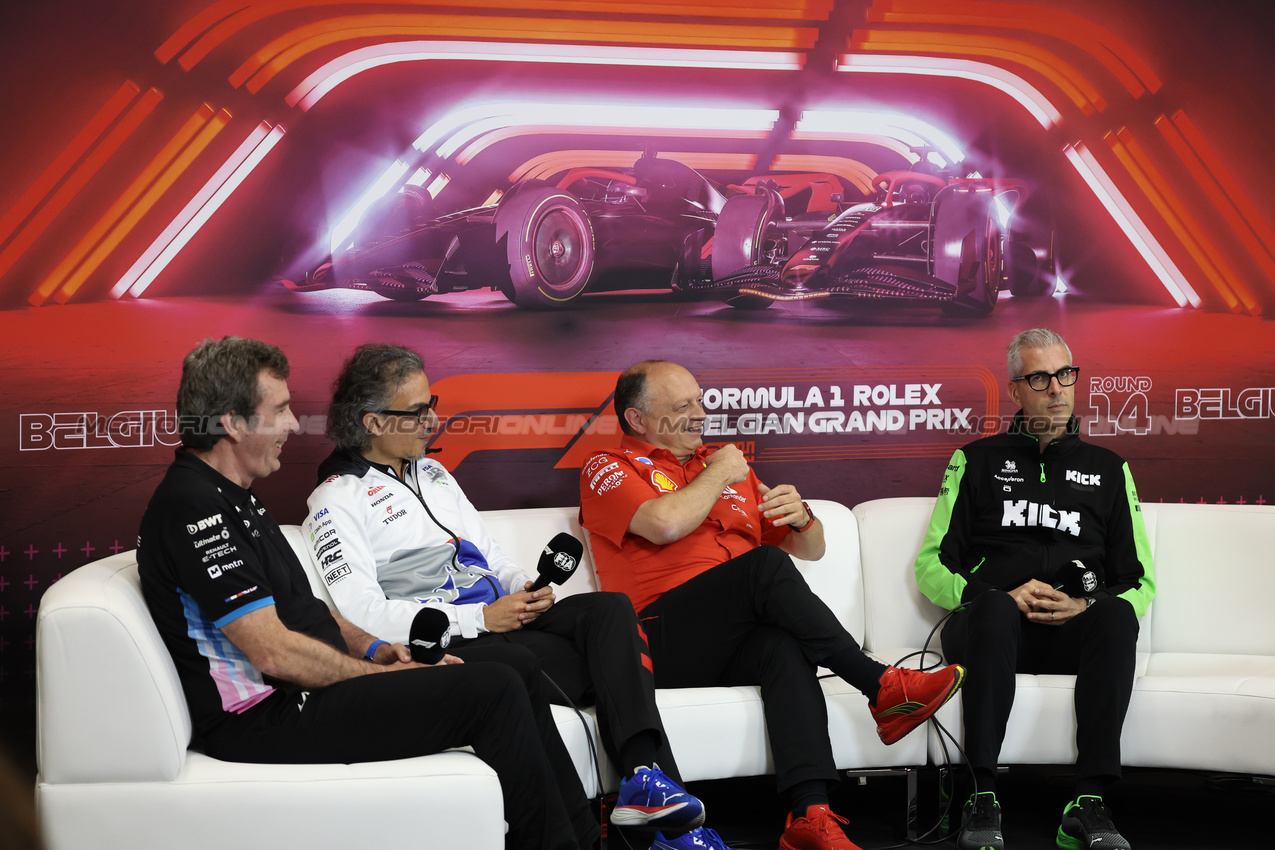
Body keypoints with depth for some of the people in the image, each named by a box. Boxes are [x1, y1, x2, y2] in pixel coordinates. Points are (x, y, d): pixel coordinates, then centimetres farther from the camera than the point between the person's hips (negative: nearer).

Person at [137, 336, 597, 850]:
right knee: (493, 692, -17)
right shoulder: (192, 508, -18)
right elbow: (274, 652, -22)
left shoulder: (228, 496, 16)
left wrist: (372, 650, 8)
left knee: (506, 683, 5)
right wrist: (380, 676, -11)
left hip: (297, 692, 10)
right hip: (268, 721, -10)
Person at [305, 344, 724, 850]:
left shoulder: (433, 474, 25)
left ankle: (646, 776, -34)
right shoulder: (337, 500, -1)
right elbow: (364, 615, -12)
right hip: (447, 645, -7)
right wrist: (482, 618, -17)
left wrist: (527, 587, 1)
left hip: (501, 616, 7)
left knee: (608, 610, -23)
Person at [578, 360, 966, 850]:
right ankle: (883, 689, -25)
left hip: (734, 649, 5)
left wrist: (800, 516, 4)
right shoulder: (608, 470, 9)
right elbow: (666, 524, -15)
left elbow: (811, 550, 28)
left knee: (784, 644, -33)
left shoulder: (730, 467, 28)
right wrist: (719, 473, 2)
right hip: (661, 640, -4)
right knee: (765, 563, -29)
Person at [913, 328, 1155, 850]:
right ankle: (983, 798, -36)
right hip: (990, 627, -1)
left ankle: (1089, 803, -36)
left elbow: (1140, 581, 17)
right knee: (995, 609, -37)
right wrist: (1001, 597, -9)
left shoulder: (1108, 470, 23)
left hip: (1074, 632, 1)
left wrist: (1085, 607, -6)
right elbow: (930, 566, 10)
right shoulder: (978, 461, 18)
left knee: (1116, 614, -34)